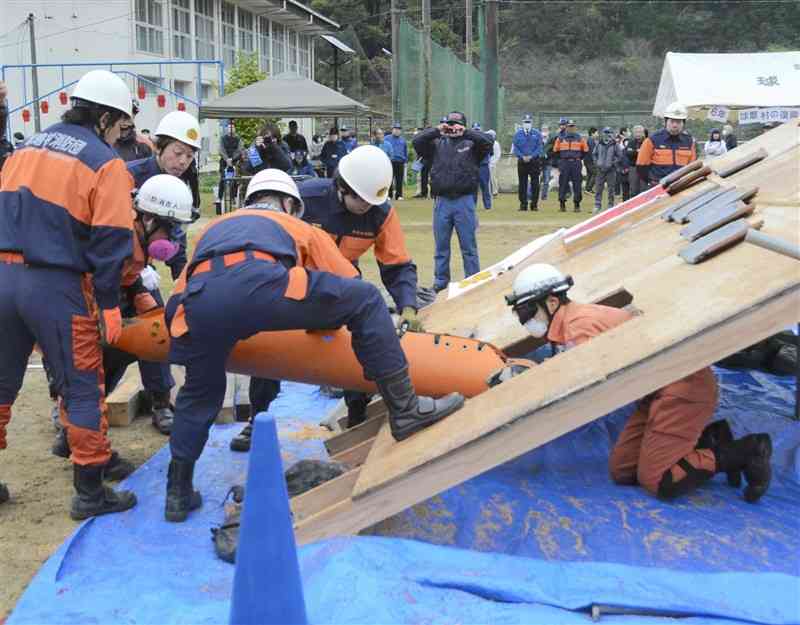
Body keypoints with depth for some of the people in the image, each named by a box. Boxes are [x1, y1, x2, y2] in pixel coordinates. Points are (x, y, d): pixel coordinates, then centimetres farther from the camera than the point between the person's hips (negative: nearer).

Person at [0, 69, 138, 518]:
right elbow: (111, 239, -11)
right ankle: (90, 492, 12)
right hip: (56, 285, -6)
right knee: (83, 390, 5)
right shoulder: (105, 162, -5)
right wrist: (109, 303, -7)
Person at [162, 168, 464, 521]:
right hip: (261, 283, -4)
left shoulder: (215, 227, 43)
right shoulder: (295, 225, 36)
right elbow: (349, 283, 32)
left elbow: (180, 293, 39)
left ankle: (179, 493, 36)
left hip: (199, 303, 4)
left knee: (199, 393, 29)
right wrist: (321, 320, 51)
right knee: (366, 300, 15)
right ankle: (404, 410, 14)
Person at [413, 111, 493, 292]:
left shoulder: (471, 144, 7)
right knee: (441, 245, 10)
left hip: (464, 201, -2)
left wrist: (465, 133, -11)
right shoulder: (437, 144, 12)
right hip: (442, 201, 2)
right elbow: (417, 141, 0)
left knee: (468, 246, 3)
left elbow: (488, 142, -11)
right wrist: (437, 131, -8)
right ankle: (440, 280, 19)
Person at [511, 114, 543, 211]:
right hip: (522, 162, 1)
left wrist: (531, 156, -13)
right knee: (522, 183, 2)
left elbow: (540, 148, 1)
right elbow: (514, 148, 4)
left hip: (534, 161, -1)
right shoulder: (518, 134, 6)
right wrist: (522, 156, -11)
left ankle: (534, 204, 4)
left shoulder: (537, 134, 4)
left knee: (535, 183, -1)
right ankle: (523, 204, 7)